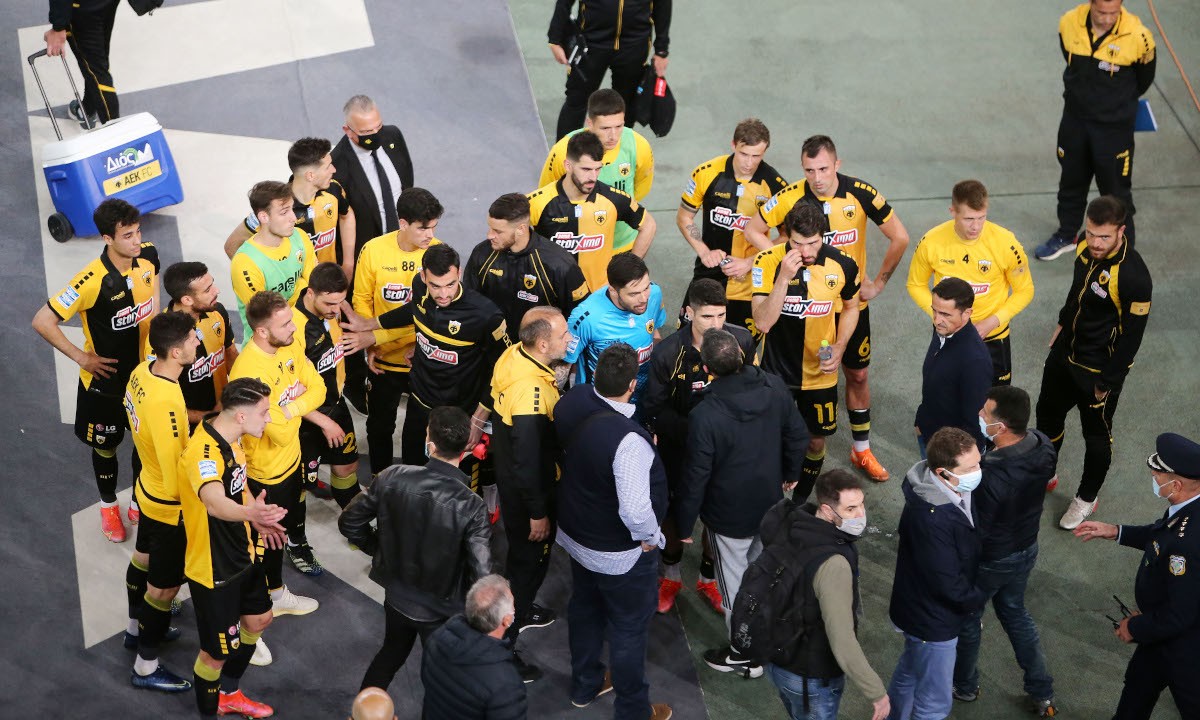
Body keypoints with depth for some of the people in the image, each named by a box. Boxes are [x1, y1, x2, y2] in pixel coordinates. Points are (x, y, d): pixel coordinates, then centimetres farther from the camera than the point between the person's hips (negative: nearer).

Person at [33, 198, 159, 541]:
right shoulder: (92, 281, -33)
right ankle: (108, 506, 43)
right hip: (106, 381, -4)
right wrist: (81, 357, -20)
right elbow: (42, 322, -27)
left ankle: (140, 502, 44)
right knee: (106, 446, 17)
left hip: (144, 372, 4)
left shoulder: (148, 256, -16)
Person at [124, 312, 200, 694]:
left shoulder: (142, 372, -12)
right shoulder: (166, 402, -38)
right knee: (164, 586, 9)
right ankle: (146, 667, 25)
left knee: (144, 557, 30)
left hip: (148, 487, 9)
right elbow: (176, 471, -31)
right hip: (170, 504, -9)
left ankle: (137, 628, 54)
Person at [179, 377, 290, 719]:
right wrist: (250, 513, -75)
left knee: (258, 620, 26)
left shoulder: (231, 436, -5)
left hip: (243, 553, 9)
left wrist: (258, 520, 17)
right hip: (213, 568, -9)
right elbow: (214, 502, -56)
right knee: (217, 651, 4)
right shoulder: (203, 452, -35)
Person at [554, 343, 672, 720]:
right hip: (620, 554, -7)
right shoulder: (629, 440, -39)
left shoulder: (573, 401, -16)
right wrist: (650, 537, -17)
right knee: (629, 629, 15)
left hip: (575, 534, 7)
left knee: (584, 608, 28)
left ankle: (585, 684, 50)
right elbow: (635, 510, -37)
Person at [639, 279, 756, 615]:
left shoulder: (742, 341, -15)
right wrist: (694, 433, -27)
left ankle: (708, 578, 41)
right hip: (678, 446, -2)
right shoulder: (667, 353, -24)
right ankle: (671, 575, 43)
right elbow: (655, 410, -16)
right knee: (674, 510, 17)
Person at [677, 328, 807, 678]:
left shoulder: (704, 416, -31)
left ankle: (744, 655, 31)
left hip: (730, 516, -5)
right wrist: (790, 473, 19)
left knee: (735, 585, 14)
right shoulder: (775, 388, -16)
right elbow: (798, 436, 0)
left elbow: (696, 476, -21)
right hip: (770, 505, 5)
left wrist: (684, 523, -6)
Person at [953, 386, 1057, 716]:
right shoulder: (1043, 448, -18)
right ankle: (1042, 692, 39)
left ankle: (964, 684, 46)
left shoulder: (991, 479, -40)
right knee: (1014, 612, 29)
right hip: (1027, 549, 7)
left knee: (966, 618, 21)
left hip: (988, 560, -6)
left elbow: (975, 531, -28)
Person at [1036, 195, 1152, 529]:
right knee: (1047, 414, 24)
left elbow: (1132, 336, -24)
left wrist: (1108, 382, -17)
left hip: (1100, 370, -7)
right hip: (1065, 352, 7)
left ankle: (1087, 498, 37)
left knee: (1096, 434, 14)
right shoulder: (1086, 246, -12)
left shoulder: (1133, 276, -33)